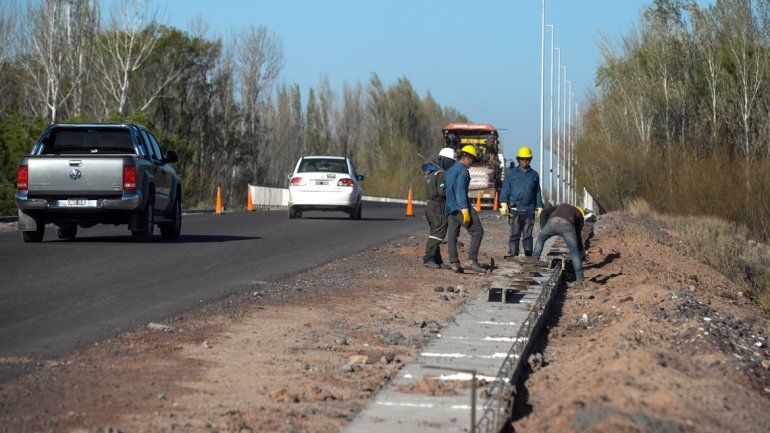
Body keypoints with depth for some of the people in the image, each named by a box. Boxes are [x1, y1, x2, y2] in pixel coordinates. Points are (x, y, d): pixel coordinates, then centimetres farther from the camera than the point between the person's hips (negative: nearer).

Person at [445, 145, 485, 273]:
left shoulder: (449, 170, 19)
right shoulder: (463, 170, -9)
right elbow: (460, 190, -18)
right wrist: (465, 210, -22)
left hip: (449, 208, 9)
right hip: (461, 207, -9)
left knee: (452, 235, 6)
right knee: (477, 232, -4)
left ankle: (454, 263, 0)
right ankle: (472, 261, -11)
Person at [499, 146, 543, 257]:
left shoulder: (534, 175, 15)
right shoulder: (511, 173, 10)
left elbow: (537, 193, 18)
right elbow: (505, 190, 6)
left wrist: (539, 208, 13)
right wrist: (504, 204, -4)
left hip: (529, 210, 2)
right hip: (515, 209, -2)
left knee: (528, 235, 3)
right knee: (514, 234, -4)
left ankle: (529, 255, 4)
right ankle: (513, 254, -3)